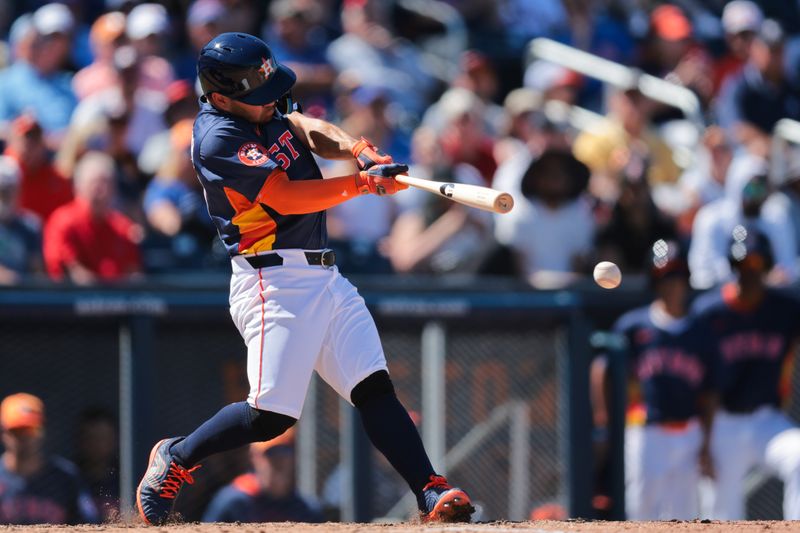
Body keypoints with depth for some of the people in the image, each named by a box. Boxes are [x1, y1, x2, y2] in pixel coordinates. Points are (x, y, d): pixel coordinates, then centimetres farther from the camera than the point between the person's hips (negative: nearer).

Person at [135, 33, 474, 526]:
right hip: (274, 281, -8)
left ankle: (433, 494, -10)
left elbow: (309, 130, 2)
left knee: (375, 387, -3)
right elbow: (286, 197, -19)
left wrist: (357, 150, -18)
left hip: (324, 277, 8)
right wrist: (363, 184, -19)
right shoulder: (218, 139, -15)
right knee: (271, 417, -12)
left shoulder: (262, 109, 12)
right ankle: (176, 458, 10)